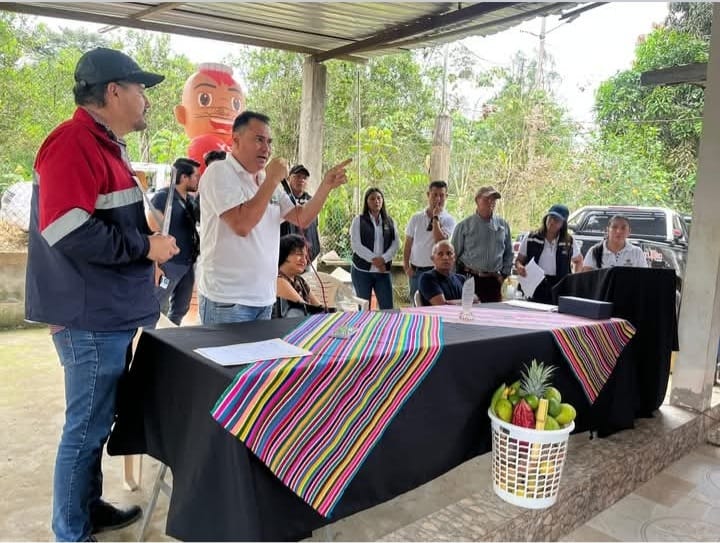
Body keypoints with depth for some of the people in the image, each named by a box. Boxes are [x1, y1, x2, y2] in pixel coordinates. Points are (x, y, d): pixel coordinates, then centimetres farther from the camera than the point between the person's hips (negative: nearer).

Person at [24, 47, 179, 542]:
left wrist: (149, 240, 11)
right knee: (87, 426, 2)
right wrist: (146, 246, -18)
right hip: (91, 318, -10)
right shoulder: (75, 143, -17)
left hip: (111, 313, 10)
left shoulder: (104, 146, 16)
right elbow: (68, 230, -27)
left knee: (98, 421, 20)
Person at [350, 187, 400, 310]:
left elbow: (395, 243, 3)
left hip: (383, 271, 2)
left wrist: (383, 259, -14)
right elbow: (356, 245, -8)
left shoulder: (389, 222, 11)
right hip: (362, 270, -2)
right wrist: (374, 259, -16)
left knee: (388, 308, -2)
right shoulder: (358, 220, 1)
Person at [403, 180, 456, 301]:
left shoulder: (448, 220, -1)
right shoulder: (416, 218, 7)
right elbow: (408, 244, 10)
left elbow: (440, 241, -18)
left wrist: (436, 218, -13)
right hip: (415, 271, 3)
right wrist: (406, 266, 2)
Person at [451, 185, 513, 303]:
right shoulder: (464, 226, 1)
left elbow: (509, 253, 18)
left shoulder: (503, 225, 10)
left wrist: (503, 274, 10)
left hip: (494, 281, 3)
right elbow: (454, 254, 3)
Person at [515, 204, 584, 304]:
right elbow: (519, 260, 9)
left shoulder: (569, 241, 6)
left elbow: (579, 260, 23)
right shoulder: (531, 238, 3)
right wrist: (519, 267, -13)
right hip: (535, 290, 0)